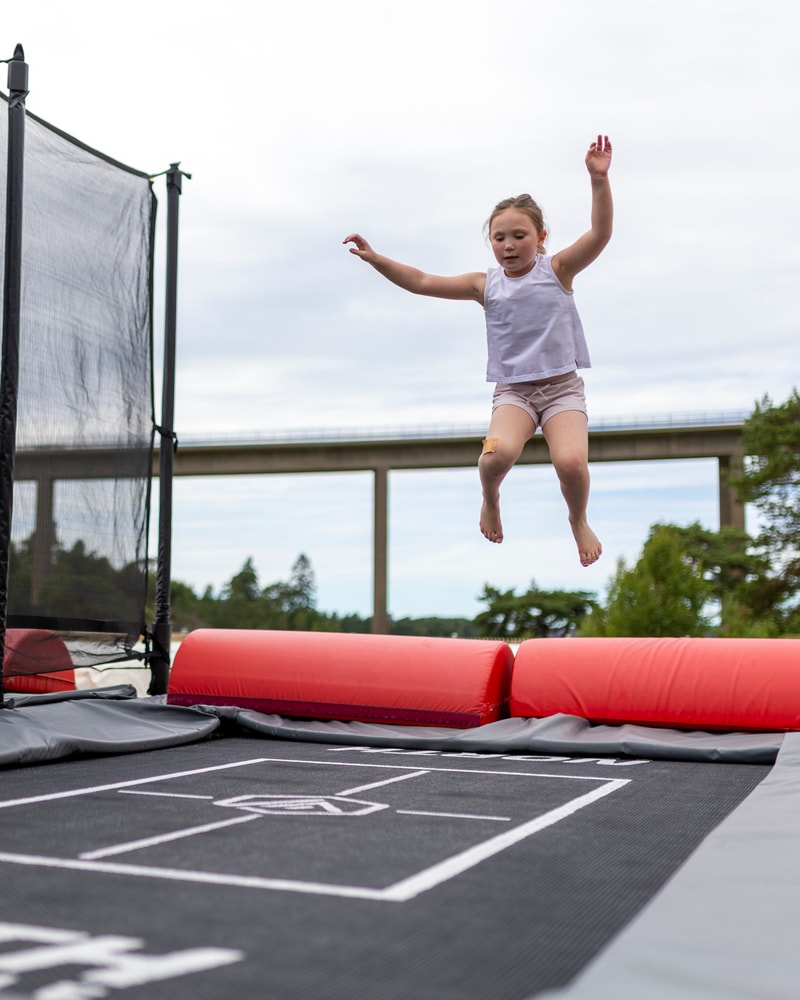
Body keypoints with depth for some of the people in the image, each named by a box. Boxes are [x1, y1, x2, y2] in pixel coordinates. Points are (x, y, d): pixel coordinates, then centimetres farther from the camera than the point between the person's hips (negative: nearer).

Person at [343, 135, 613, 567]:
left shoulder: (557, 269, 2)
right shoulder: (485, 284, 8)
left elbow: (600, 234, -12)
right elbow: (422, 282, 8)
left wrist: (599, 181, -25)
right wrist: (376, 260, -1)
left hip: (562, 386, -1)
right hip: (512, 390, 1)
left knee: (570, 461, -26)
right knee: (497, 452, -29)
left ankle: (578, 520, 8)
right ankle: (490, 498, 7)